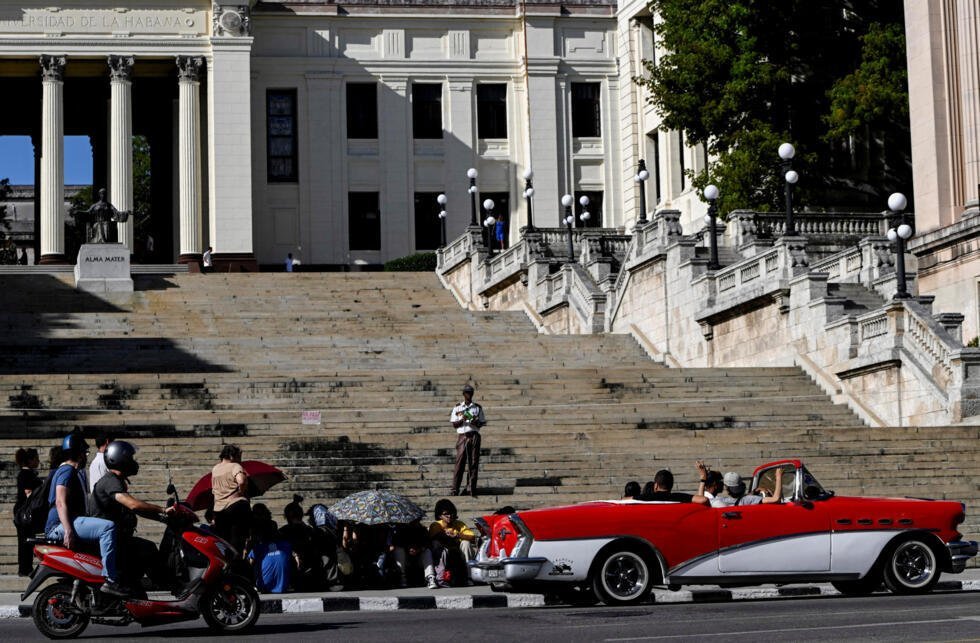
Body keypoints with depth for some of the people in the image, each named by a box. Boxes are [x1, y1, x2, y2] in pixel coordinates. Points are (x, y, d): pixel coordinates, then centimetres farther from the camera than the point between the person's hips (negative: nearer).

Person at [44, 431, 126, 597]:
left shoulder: (75, 472, 25)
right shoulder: (67, 471, -8)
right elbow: (60, 503, -21)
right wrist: (68, 531, -31)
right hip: (60, 526, -11)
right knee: (107, 527, -28)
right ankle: (110, 580, -33)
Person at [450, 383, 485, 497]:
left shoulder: (478, 408, 14)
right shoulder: (457, 408, 10)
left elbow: (482, 423, 13)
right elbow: (454, 424, 6)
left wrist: (476, 423, -9)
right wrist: (462, 420, -12)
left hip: (474, 436, 2)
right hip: (462, 436, -2)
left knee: (474, 462, -3)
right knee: (460, 462, -8)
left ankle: (470, 488, -1)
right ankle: (455, 489, -9)